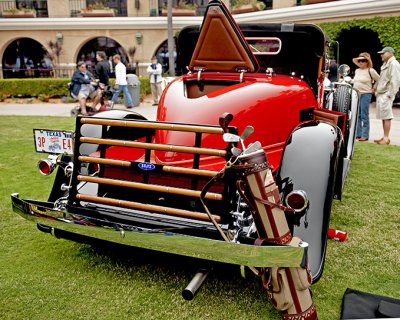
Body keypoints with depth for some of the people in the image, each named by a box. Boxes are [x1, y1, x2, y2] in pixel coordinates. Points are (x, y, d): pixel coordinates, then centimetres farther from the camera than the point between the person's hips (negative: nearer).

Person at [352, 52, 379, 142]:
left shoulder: (370, 71, -6)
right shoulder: (357, 71, 14)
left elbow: (379, 80, -3)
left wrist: (374, 88, -2)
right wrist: (354, 88, 14)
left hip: (365, 95, -7)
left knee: (364, 116, -6)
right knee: (357, 115, 8)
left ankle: (365, 135, -3)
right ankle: (358, 134, 14)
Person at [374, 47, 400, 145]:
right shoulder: (385, 64, 21)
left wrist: (390, 94, -19)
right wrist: (377, 90, 16)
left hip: (386, 95, -9)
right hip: (381, 94, 9)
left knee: (386, 117, -8)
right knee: (383, 117, 10)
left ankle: (386, 139, -5)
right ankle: (384, 138, 16)